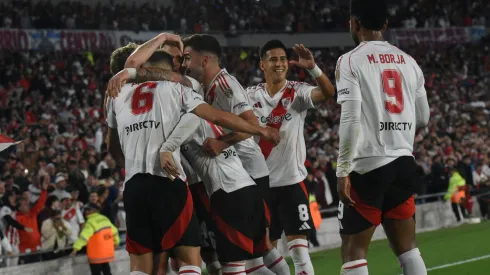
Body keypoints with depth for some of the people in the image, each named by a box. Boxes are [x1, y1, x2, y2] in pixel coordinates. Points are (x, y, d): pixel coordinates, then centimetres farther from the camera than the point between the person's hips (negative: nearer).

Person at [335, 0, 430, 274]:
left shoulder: (350, 61, -6)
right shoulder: (409, 62, 10)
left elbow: (350, 119, -15)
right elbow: (423, 118, 17)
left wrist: (342, 171, -12)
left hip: (368, 165, -5)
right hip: (403, 162, 5)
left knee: (354, 252, 0)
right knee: (408, 248, 11)